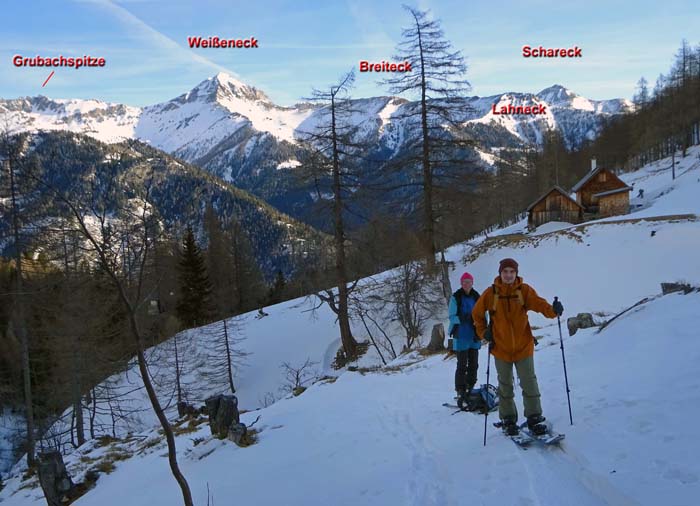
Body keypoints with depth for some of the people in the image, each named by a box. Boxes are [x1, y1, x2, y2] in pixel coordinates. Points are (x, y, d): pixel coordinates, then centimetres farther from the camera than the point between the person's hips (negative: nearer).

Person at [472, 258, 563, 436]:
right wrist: (484, 332, -2)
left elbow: (539, 303, -23)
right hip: (501, 349, 1)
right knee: (505, 386, 13)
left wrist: (553, 310, -42)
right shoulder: (491, 293, -6)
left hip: (524, 347, 0)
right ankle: (508, 420, 27)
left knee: (529, 384, 4)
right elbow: (477, 313, 7)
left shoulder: (524, 290, -7)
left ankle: (534, 418, 18)